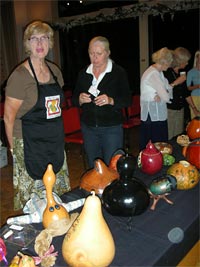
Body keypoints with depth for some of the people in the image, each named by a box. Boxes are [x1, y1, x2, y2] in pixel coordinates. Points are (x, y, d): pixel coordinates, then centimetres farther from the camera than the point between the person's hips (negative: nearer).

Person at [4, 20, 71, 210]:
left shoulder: (54, 70, 6)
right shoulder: (20, 75, -14)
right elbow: (9, 117, -9)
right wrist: (14, 146, -3)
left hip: (55, 142, 6)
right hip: (30, 146, -6)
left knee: (59, 192, 17)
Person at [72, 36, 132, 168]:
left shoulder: (119, 72, -5)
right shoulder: (83, 73, 6)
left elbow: (128, 100, -6)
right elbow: (74, 99, 11)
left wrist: (111, 101, -24)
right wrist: (80, 99, -12)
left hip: (112, 128, -4)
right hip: (88, 127, 4)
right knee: (93, 167, 16)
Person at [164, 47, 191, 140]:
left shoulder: (181, 73, 12)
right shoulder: (166, 72, -10)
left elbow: (186, 92, 17)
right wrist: (176, 82, -22)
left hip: (180, 108, 7)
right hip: (169, 109, -7)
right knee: (168, 137, -4)